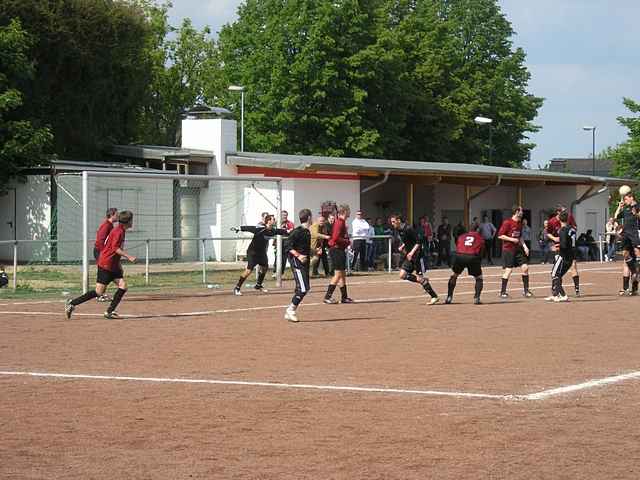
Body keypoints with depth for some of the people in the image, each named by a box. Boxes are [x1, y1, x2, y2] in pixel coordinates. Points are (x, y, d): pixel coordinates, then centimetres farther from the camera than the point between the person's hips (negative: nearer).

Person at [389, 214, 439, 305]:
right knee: (403, 275, -1)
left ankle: (434, 297, -2)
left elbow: (418, 243, -18)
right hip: (409, 255, 9)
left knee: (420, 278, -10)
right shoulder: (398, 230, 9)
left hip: (417, 254, -9)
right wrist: (402, 247, 8)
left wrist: (412, 252, -29)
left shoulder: (408, 229, -17)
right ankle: (423, 281, 12)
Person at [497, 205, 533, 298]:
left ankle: (526, 290, 8)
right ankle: (503, 292, 2)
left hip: (518, 249, 7)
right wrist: (512, 239, -17)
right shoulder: (507, 223, -12)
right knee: (508, 270, -8)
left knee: (525, 267, -1)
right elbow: (500, 235, -13)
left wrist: (524, 246, 10)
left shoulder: (520, 223, 12)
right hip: (508, 250, -7)